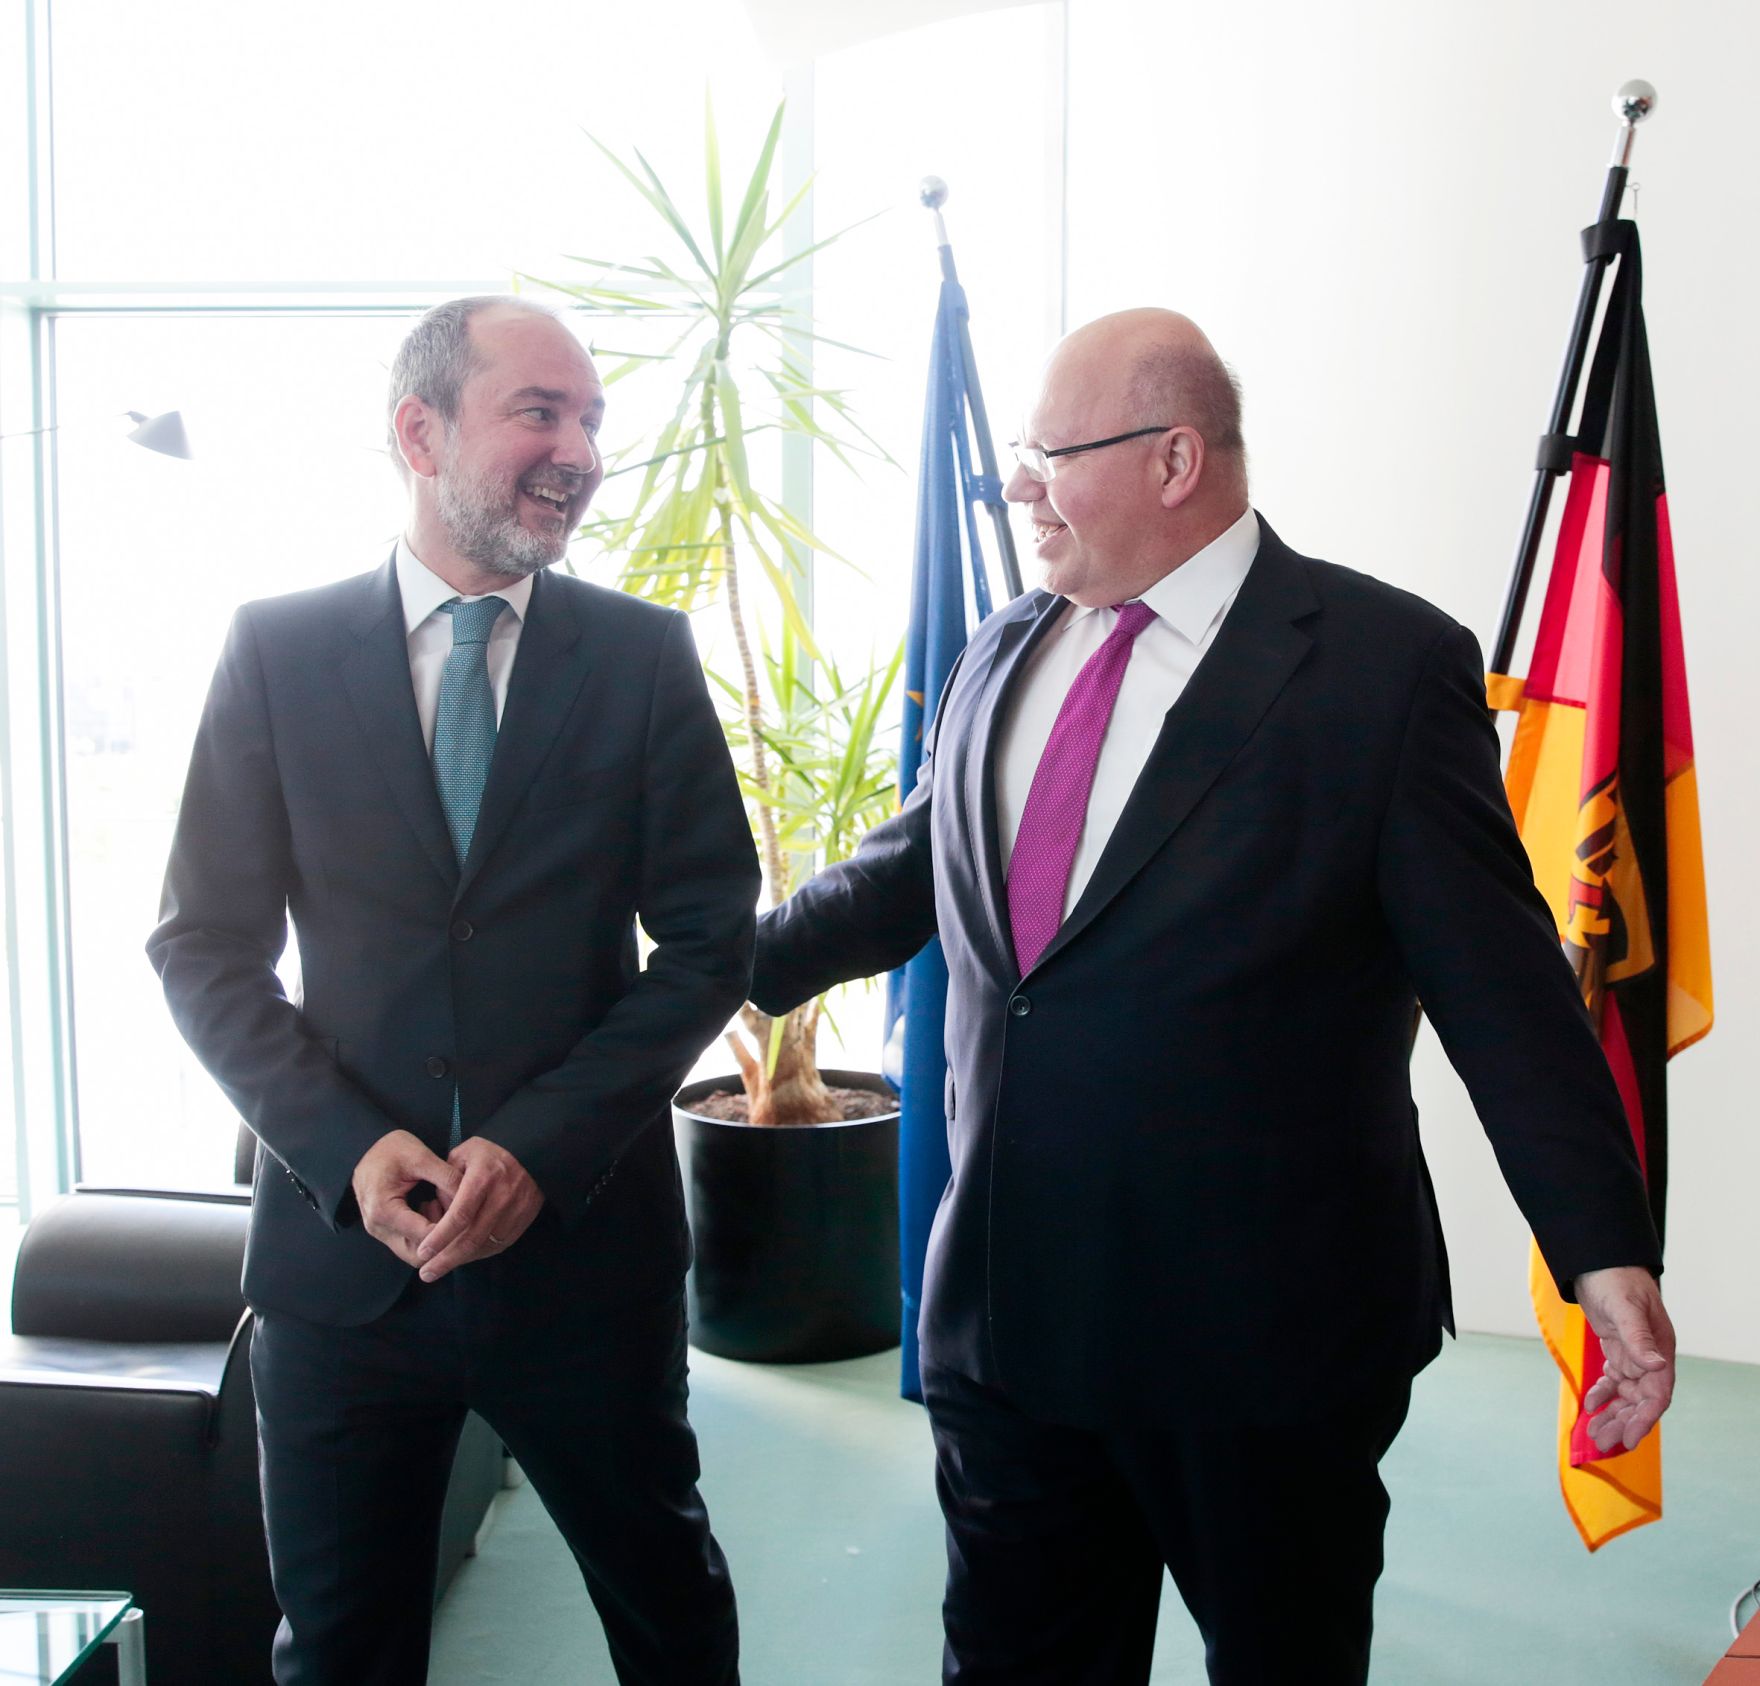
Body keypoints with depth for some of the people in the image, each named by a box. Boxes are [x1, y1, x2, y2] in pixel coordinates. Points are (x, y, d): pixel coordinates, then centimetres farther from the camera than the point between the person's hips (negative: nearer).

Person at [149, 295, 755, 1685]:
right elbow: (208, 946, 0)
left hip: (586, 1237, 0)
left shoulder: (644, 655, -2)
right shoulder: (278, 648, -1)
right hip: (342, 1240, 0)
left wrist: (545, 1146, -13)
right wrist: (347, 1148, -13)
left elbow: (709, 941, -3)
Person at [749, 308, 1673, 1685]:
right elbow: (916, 866, 18)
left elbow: (1502, 982, -11)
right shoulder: (1006, 654, 7)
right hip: (1010, 1300, 5)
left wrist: (1607, 1253, -13)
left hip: (1265, 1320, -5)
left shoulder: (1389, 662, -11)